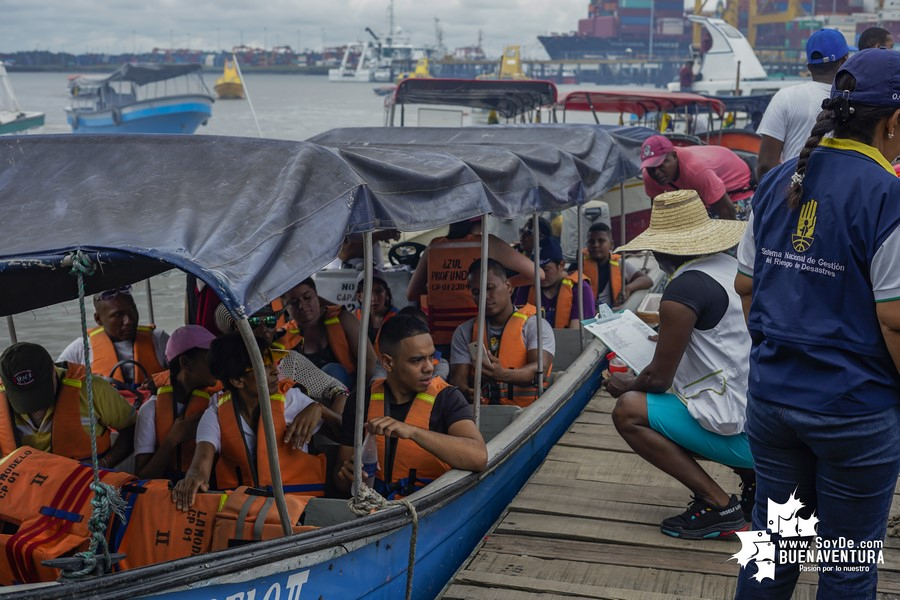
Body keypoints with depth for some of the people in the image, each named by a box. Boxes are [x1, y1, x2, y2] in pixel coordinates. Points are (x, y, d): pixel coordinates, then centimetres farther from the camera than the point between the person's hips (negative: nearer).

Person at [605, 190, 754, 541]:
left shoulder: (683, 290, -17)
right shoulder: (736, 268, 9)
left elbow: (659, 378, -11)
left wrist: (627, 386, 10)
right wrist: (676, 335, 34)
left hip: (742, 434, -9)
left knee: (628, 410, -7)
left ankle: (718, 505, -7)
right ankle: (753, 477, 12)